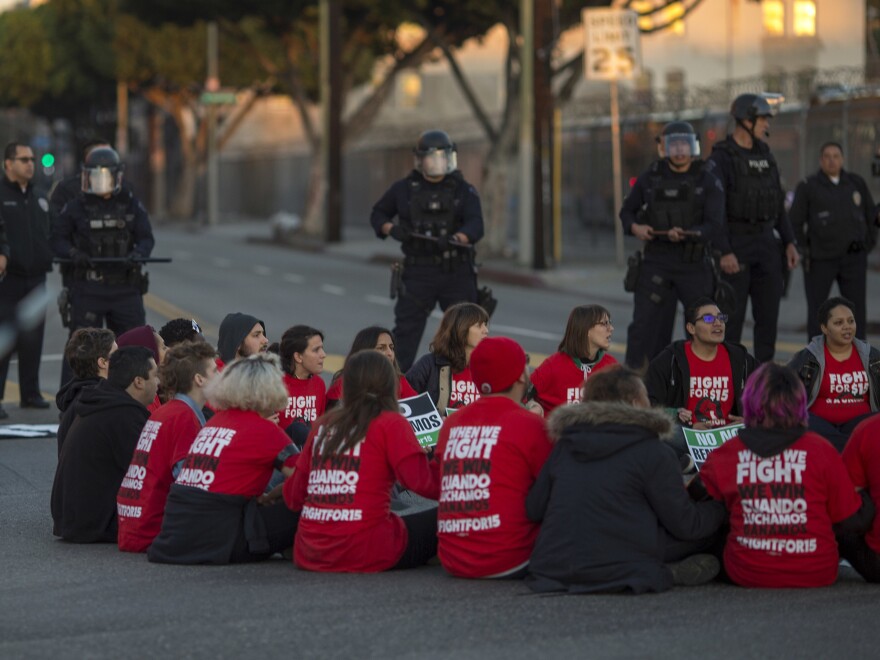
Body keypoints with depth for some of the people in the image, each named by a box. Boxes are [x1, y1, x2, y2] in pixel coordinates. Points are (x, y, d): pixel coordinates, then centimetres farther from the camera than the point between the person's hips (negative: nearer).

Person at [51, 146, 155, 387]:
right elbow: (57, 238, 4)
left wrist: (138, 254, -15)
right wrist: (73, 254, -16)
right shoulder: (76, 207, 2)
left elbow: (146, 238, 6)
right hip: (88, 287, -2)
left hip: (125, 287, 2)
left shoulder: (131, 204, 7)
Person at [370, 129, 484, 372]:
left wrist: (456, 239, -31)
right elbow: (378, 214, 16)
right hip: (418, 272, 0)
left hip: (457, 273, 0)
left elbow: (475, 225, -9)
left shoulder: (463, 190, 4)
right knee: (406, 330, -2)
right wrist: (391, 229, -7)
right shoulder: (404, 188, 7)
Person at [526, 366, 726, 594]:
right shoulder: (653, 454, -4)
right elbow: (686, 525, -2)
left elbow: (533, 510, 12)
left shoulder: (564, 446, 11)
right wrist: (721, 508, 19)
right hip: (618, 572, -6)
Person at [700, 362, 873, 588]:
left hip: (746, 576, 0)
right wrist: (869, 506, 20)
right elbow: (852, 521, -2)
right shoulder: (821, 450, -9)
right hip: (815, 575, 0)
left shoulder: (726, 454, -6)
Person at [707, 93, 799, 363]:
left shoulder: (765, 155, 12)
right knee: (732, 313, -4)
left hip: (766, 243, 6)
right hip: (735, 244, -6)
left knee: (769, 314, 5)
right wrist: (724, 252, -23)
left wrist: (789, 242, 8)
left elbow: (777, 204, 16)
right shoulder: (721, 158, -10)